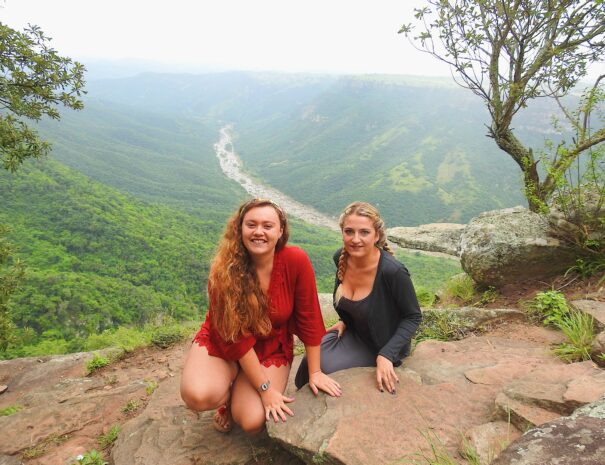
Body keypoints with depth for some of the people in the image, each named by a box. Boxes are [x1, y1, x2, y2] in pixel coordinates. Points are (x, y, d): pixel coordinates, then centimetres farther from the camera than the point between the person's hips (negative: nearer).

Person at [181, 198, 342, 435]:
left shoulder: (296, 260, -22)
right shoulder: (224, 270, -23)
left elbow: (309, 318, -13)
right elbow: (237, 338, -20)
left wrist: (314, 372, -8)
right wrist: (265, 389, -20)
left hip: (272, 348, 1)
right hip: (221, 343, 0)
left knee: (253, 421, -20)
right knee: (197, 396, -28)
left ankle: (240, 398, 17)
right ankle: (229, 391, 9)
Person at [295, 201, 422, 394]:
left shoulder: (393, 271, -33)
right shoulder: (341, 257, -14)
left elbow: (413, 317, -19)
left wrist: (386, 355, -26)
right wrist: (345, 321, 2)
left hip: (380, 343, -5)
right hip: (353, 331, 5)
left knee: (325, 367, -17)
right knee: (311, 360, -6)